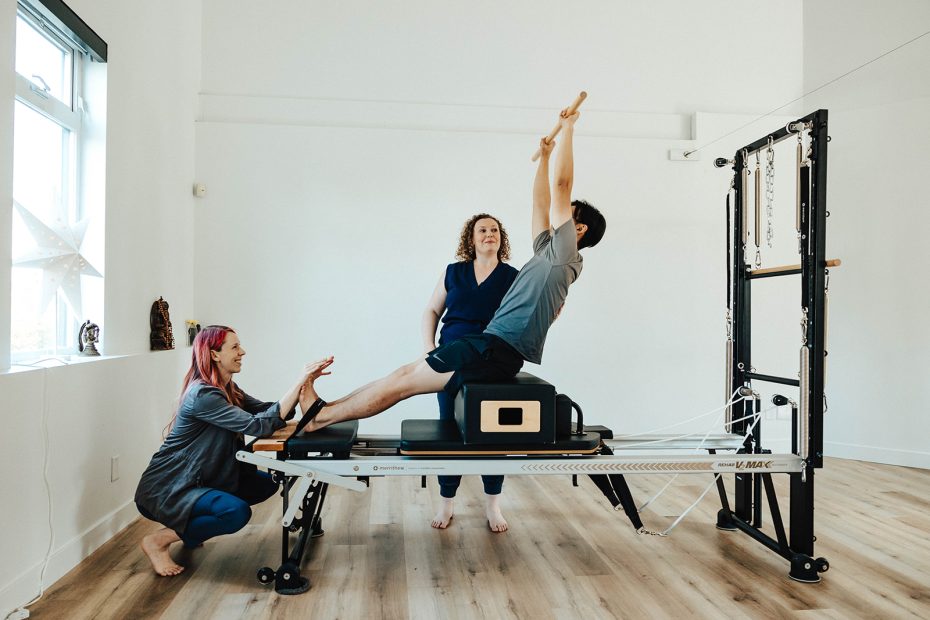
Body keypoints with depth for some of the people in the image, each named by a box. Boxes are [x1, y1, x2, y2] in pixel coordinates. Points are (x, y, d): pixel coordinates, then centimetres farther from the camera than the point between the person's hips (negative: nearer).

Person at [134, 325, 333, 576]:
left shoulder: (227, 389, 7)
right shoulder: (202, 395, -24)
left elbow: (266, 410, -1)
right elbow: (258, 425, -30)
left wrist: (305, 382, -14)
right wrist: (299, 382, -30)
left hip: (196, 480, 10)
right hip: (164, 490, -10)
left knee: (266, 483, 8)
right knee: (237, 512, -30)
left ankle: (186, 530, 14)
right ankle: (159, 540, -8)